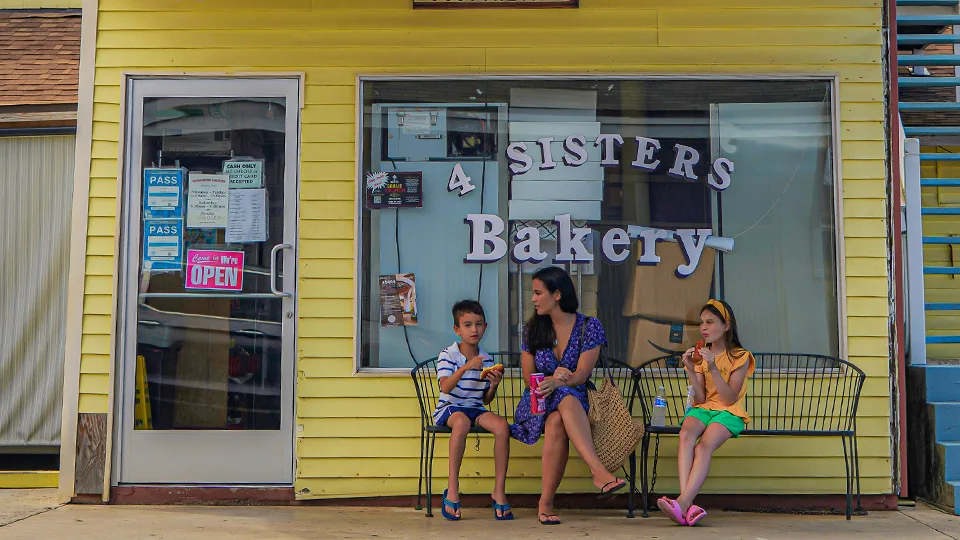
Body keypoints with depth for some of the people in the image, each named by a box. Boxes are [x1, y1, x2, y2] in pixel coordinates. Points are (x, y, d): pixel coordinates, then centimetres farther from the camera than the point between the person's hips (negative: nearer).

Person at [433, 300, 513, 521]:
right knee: (462, 421, -40)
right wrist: (466, 367, -32)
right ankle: (452, 487, -30)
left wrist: (493, 385, -10)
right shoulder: (448, 355, -5)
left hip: (476, 408, 4)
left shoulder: (487, 360, 8)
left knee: (502, 426, -27)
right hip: (449, 407, -4)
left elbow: (486, 399, 12)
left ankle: (499, 490, -19)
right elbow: (445, 387, -21)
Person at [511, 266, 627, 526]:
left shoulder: (588, 326, 2)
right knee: (567, 398, -37)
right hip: (538, 403, 1)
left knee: (557, 422, -39)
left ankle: (546, 503, -39)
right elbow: (529, 377, 5)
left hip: (577, 401, -1)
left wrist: (556, 383, -29)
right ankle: (599, 472, -49)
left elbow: (582, 375, -8)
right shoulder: (533, 329, 9)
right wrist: (554, 379, -17)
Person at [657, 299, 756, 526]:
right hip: (704, 409, 3)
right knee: (686, 434, -32)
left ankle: (683, 502, -46)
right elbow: (699, 399, 5)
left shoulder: (740, 357, 2)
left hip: (729, 413, -3)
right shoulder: (700, 355, 15)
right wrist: (691, 371, -9)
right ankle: (688, 506, -46)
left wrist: (714, 368, -19)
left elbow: (729, 399, -9)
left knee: (704, 445, -34)